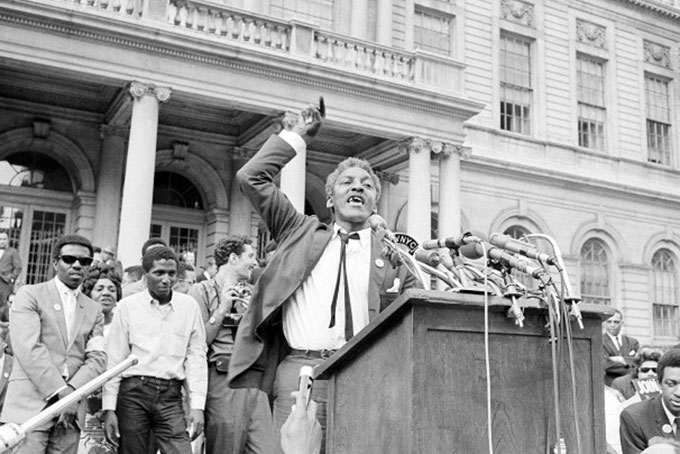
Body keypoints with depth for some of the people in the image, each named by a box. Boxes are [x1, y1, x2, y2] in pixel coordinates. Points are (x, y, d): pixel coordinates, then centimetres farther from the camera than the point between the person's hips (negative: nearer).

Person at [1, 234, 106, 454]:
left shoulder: (94, 310, 15)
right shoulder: (30, 295, 3)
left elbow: (97, 358, 5)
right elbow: (28, 348, -9)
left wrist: (72, 392, -13)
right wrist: (61, 392, -15)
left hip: (70, 411, 4)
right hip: (30, 406, -4)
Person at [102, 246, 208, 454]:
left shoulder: (189, 306, 6)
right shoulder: (127, 306, 3)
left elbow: (196, 357, 5)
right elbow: (114, 359, 4)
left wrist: (197, 405, -2)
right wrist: (109, 409, 0)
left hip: (170, 396, 1)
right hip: (133, 392, 0)